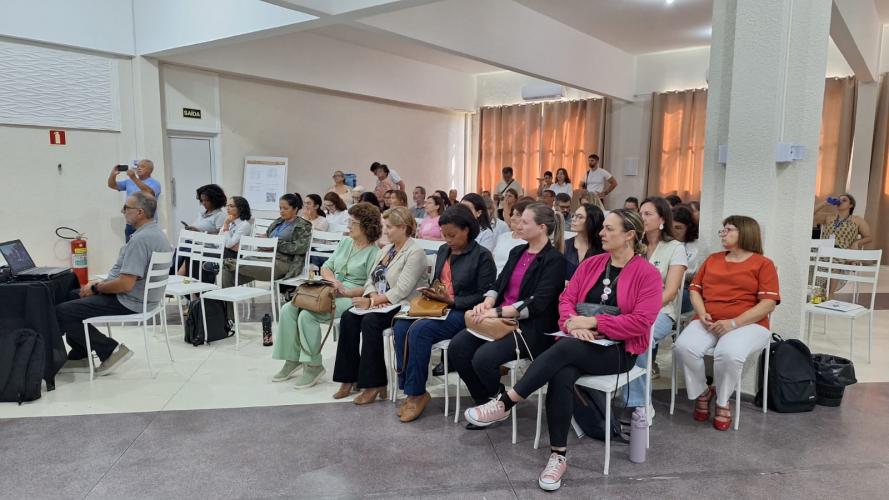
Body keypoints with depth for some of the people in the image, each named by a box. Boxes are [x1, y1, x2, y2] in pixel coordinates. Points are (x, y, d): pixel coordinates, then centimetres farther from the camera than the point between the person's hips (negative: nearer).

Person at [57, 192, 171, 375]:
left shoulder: (140, 239, -25)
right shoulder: (155, 232, 9)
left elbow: (125, 284, -27)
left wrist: (96, 288, -10)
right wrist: (100, 283, 11)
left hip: (128, 302, -11)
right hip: (140, 297, 11)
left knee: (61, 312, -8)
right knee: (72, 296, 23)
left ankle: (110, 350, -2)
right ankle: (79, 356, 25)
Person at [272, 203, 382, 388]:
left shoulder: (374, 253, -6)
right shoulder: (345, 242, 17)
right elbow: (326, 267, 17)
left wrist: (346, 292, -22)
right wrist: (333, 280, -5)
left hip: (351, 298, -8)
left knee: (307, 315, -27)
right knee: (288, 309, -11)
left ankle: (313, 366, -13)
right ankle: (292, 359, -2)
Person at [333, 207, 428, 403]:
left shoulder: (415, 253, -11)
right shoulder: (386, 249, 17)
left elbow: (401, 291, -19)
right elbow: (370, 279, 12)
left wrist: (372, 301, -20)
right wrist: (374, 296, -9)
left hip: (403, 306, -8)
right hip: (379, 303, 8)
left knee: (370, 321, -31)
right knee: (348, 317, -17)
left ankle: (373, 384, -21)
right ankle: (350, 378, -10)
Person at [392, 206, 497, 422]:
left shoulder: (482, 256, -4)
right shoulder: (443, 251, 17)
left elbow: (484, 296, -8)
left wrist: (451, 300, -15)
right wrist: (430, 292, 4)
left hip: (462, 312, -7)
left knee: (419, 330, -30)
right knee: (401, 326, -21)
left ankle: (417, 393, -16)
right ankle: (408, 388, -14)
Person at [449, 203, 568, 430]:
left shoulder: (554, 260, -8)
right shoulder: (517, 252, 16)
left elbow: (538, 303, -18)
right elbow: (498, 285, 14)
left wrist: (497, 312, -23)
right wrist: (488, 302, -9)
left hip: (532, 327, -7)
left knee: (483, 358, -27)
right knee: (457, 347, -14)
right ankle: (485, 402, 4)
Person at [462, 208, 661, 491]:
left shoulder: (647, 274, -5)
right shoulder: (591, 264, 12)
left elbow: (641, 321, -14)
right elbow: (566, 298, 7)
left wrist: (593, 322, -18)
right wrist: (573, 323, -15)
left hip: (619, 350, -4)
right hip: (581, 344, 4)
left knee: (565, 349, -34)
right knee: (561, 376, -30)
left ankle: (505, 402, -26)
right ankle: (558, 455, -19)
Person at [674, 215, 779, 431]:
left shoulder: (763, 264, 6)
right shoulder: (712, 259, 21)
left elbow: (768, 304, -5)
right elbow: (695, 290, 17)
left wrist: (733, 322, -17)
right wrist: (702, 314, -5)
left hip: (747, 324, -4)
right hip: (708, 322, 4)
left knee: (729, 353, -36)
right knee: (684, 347, -28)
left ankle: (723, 402, -6)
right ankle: (702, 393, -1)